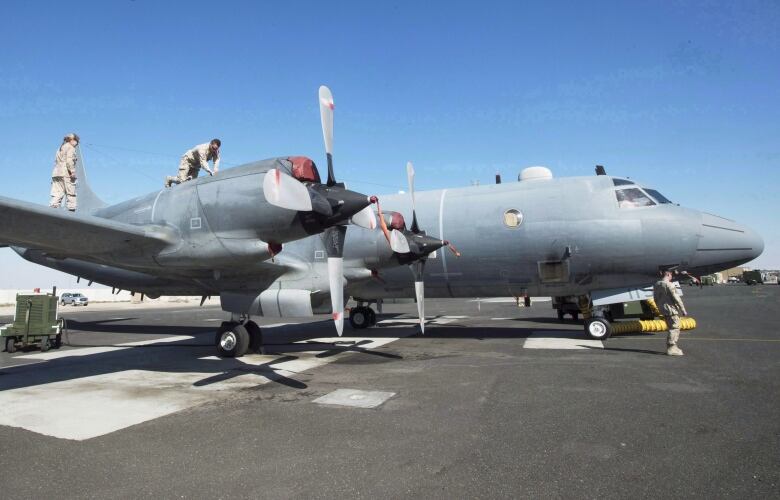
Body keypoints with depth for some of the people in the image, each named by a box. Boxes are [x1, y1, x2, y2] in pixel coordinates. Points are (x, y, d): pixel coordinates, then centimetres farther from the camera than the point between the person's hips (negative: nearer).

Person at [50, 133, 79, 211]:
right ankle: (72, 209, -7)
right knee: (71, 194, -4)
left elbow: (56, 161, 18)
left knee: (57, 194, 1)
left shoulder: (61, 148, 26)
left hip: (56, 172, 8)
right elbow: (69, 161, -13)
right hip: (66, 173, -8)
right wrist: (72, 172, -16)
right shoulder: (70, 147, 1)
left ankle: (52, 208, -10)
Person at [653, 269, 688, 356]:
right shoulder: (669, 285, -16)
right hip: (672, 309, -8)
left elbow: (656, 298, 16)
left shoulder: (656, 285, 9)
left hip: (664, 310, 8)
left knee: (672, 328, 17)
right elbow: (676, 299, -17)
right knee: (674, 328, -3)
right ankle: (671, 349, -4)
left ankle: (672, 347, 21)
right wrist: (683, 310, -10)